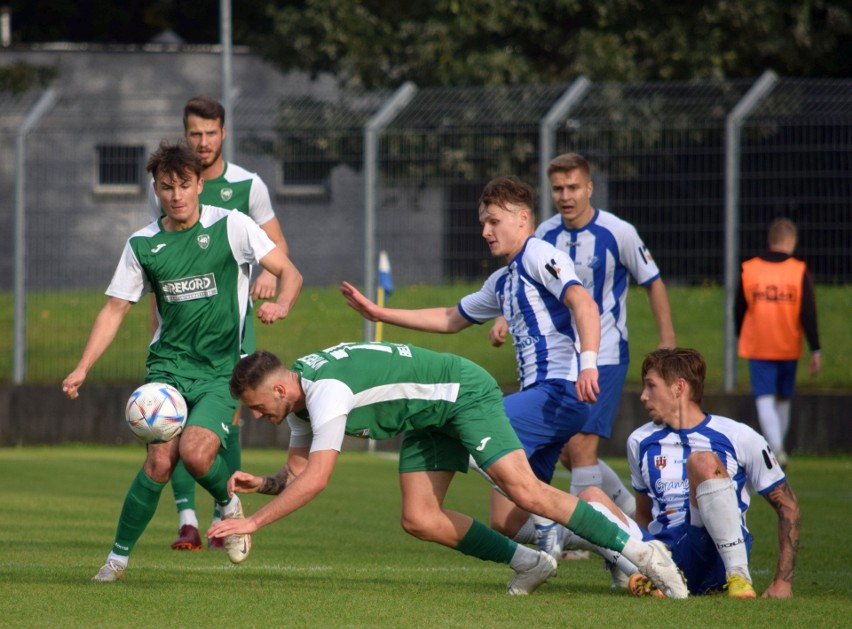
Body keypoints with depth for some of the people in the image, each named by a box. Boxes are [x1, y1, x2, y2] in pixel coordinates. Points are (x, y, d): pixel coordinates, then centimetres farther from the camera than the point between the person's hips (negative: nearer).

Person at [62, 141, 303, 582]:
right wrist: (83, 368, -1)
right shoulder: (143, 245, 5)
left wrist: (281, 304, -24)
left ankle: (229, 504, 11)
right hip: (168, 367, 2)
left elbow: (289, 273, -1)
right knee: (160, 459, -16)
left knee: (196, 452, -23)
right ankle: (118, 557, -3)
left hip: (221, 369, -2)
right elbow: (115, 309, 10)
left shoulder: (230, 227, -2)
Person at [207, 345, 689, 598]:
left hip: (465, 393, -10)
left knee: (524, 490, -23)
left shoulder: (326, 391, -28)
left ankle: (638, 550, -20)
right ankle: (530, 564, 5)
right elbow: (298, 471, 12)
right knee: (420, 521, -4)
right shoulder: (297, 395, 2)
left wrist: (254, 522, -29)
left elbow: (316, 478, -33)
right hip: (430, 420, 10)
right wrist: (261, 484, -9)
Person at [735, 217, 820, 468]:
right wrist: (815, 350, -5)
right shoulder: (799, 272, -6)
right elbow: (809, 314, -9)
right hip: (789, 348, 1)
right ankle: (778, 448, 26)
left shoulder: (748, 270, -2)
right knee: (783, 399, 18)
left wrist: (741, 338, 23)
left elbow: (739, 309, 7)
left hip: (757, 347, -1)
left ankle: (776, 448, -25)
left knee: (764, 399, -5)